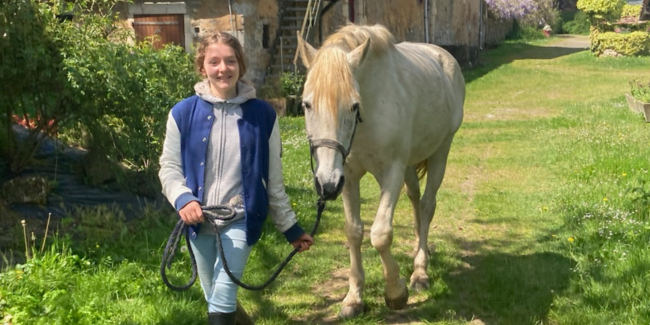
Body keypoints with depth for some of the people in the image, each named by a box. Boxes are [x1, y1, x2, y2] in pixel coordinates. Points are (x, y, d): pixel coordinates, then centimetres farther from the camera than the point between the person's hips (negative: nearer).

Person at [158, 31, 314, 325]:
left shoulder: (262, 114, -1)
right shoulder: (183, 113, -2)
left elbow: (273, 180, 4)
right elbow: (169, 167, 2)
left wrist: (290, 227, 7)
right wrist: (183, 198, -18)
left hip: (242, 220, -2)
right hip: (199, 222, 2)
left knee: (223, 297, -15)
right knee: (213, 298, 15)